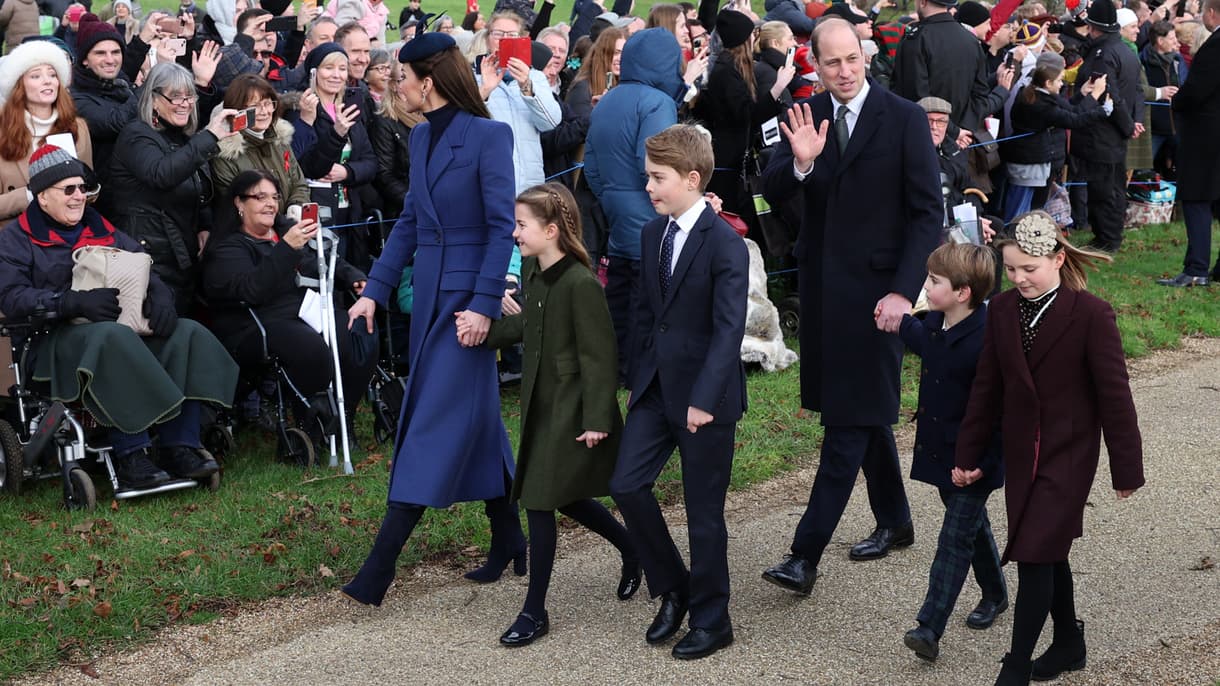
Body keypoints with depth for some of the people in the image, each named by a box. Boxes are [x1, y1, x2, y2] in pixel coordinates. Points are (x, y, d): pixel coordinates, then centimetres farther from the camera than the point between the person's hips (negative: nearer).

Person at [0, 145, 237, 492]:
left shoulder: (101, 229, 25)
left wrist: (160, 296, -5)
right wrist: (76, 302, -21)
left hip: (126, 324, 6)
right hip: (58, 337, -6)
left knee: (187, 335, -20)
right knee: (114, 339, -40)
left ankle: (179, 447, -26)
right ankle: (130, 457, -41)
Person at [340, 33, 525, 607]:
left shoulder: (488, 135, -12)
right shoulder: (420, 137, 10)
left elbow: (502, 226, -15)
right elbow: (409, 222, 15)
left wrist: (484, 305, -21)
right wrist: (374, 291, 9)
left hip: (469, 294, -8)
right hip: (429, 292, 8)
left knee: (435, 424, -7)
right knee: (476, 416, 14)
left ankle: (378, 570, -8)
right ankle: (508, 539, 27)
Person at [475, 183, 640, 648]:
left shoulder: (581, 284, -21)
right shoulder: (532, 270, 4)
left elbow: (599, 358, -19)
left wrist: (596, 420, -18)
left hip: (572, 412, -9)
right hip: (541, 404, 9)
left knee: (540, 501, -4)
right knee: (563, 496, 17)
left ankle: (535, 612, 8)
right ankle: (633, 550, 40)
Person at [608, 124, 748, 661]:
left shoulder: (725, 244, -16)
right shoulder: (652, 234, 7)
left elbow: (729, 329, -21)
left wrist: (704, 400, -26)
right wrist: (637, 377, 11)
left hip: (706, 395, -6)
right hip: (656, 388, 7)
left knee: (703, 511, 3)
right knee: (626, 484, -1)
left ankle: (710, 620, 20)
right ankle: (672, 587, 20)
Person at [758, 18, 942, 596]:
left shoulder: (904, 119, -9)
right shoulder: (804, 117, 4)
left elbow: (928, 212, -9)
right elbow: (772, 193, -4)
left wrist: (903, 291, -17)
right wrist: (800, 162, -26)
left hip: (875, 287, -5)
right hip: (823, 283, 6)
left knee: (851, 420, -7)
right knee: (865, 408, 18)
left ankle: (806, 556, -9)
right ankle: (894, 521, 35)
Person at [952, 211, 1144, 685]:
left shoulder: (1091, 315, -14)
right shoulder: (1002, 310, 1)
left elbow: (1114, 395, -10)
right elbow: (987, 388, 7)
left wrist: (1126, 467, -7)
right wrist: (967, 454, 9)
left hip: (1068, 455, -5)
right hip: (1021, 453, 5)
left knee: (1035, 555, -8)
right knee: (1049, 553, 16)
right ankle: (1069, 642, 35)